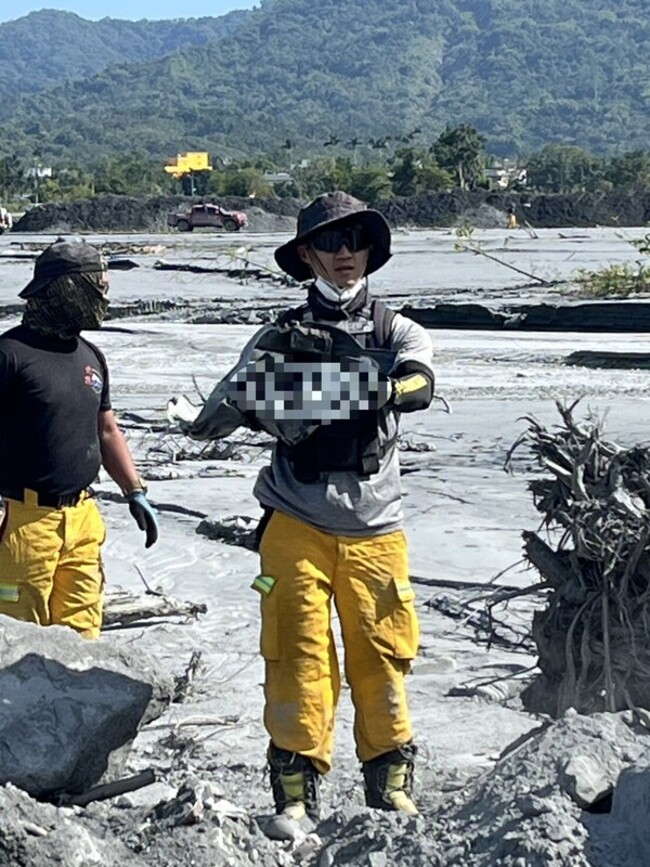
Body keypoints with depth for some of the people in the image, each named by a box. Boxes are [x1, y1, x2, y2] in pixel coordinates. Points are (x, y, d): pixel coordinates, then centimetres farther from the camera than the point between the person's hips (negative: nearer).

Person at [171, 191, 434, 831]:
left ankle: (391, 784, 18)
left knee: (382, 657, 3)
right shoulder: (279, 338, 7)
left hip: (375, 526, 1)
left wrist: (389, 391, -34)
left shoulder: (397, 333, 9)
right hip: (296, 524, 0)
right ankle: (296, 789, 9)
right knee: (297, 657, -2)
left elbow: (420, 380, -13)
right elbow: (221, 411, -4)